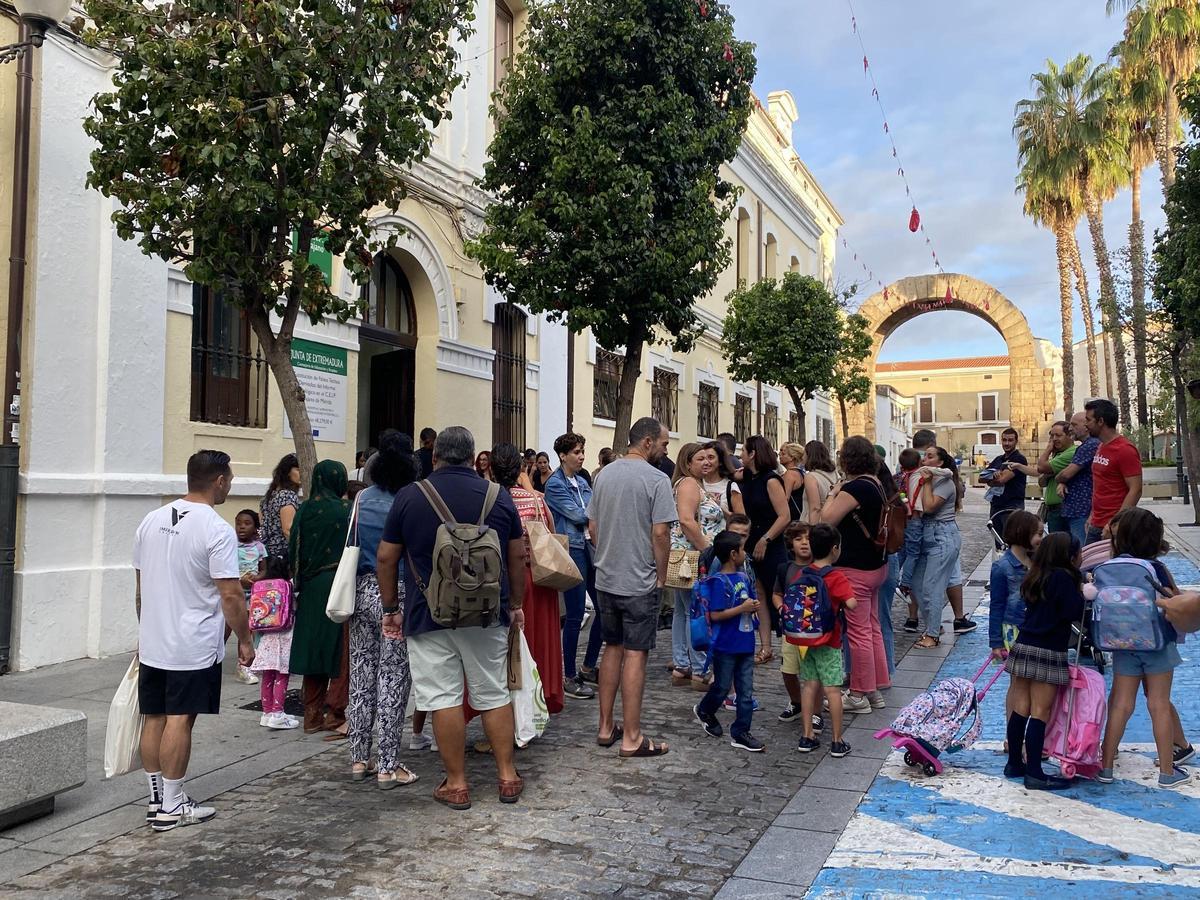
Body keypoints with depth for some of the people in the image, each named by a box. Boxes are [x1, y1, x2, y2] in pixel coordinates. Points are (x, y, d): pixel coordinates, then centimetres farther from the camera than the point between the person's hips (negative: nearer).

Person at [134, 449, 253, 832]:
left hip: (152, 643, 7)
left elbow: (141, 586, 14)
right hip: (194, 647, -7)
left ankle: (156, 798, 24)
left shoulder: (152, 521, 7)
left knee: (154, 719, 13)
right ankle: (172, 806, 9)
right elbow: (231, 594, -17)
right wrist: (244, 640, -6)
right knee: (179, 721, 0)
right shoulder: (217, 530, -16)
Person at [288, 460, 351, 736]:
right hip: (338, 586, -4)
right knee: (340, 651, 5)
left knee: (313, 648, 11)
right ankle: (334, 713, 5)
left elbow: (295, 551, 4)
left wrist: (300, 584, 12)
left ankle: (313, 716, 17)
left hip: (311, 589, 4)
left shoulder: (304, 510, 2)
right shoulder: (345, 511, -9)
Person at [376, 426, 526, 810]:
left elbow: (386, 558, 0)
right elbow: (517, 556, 7)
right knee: (494, 695, 13)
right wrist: (516, 604, 18)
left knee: (444, 699, 5)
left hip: (429, 616, -2)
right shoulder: (498, 496, 2)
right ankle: (507, 777, 19)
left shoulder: (410, 496, -3)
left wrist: (391, 608, 11)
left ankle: (456, 784, 12)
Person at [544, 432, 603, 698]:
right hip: (571, 549, -8)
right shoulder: (555, 484, -7)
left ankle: (588, 667, 23)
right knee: (575, 614, -3)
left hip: (590, 548, 8)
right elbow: (578, 515, -12)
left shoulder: (582, 482, 15)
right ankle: (569, 677, 9)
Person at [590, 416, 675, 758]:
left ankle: (606, 727, 23)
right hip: (640, 582, -7)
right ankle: (631, 737, 5)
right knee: (635, 654, -1)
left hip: (606, 578, 7)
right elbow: (660, 532, -16)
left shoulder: (604, 474, 7)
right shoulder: (656, 479, -13)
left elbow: (592, 525, 11)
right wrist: (661, 576, -5)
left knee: (612, 648, 16)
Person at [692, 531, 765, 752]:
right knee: (722, 687, 10)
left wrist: (754, 607, 1)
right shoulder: (719, 582, -16)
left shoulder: (744, 578, 7)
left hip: (745, 644, 7)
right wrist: (742, 608, -20)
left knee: (746, 691, 8)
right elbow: (715, 615, -20)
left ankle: (740, 733, 17)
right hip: (725, 646, -7)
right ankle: (704, 711, 38)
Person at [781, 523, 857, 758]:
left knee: (810, 686, 12)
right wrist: (839, 601, -5)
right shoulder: (836, 577, -16)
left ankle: (807, 737, 15)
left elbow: (782, 597, 7)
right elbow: (852, 604, -25)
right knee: (833, 689, 3)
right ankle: (837, 741, 10)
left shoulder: (800, 573, 1)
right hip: (828, 642, -5)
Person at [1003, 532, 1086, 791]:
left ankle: (1014, 763, 21)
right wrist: (1082, 591, 2)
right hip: (1047, 653, -7)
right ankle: (1034, 774, -2)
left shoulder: (1035, 577, 12)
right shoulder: (1063, 578, -11)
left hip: (1023, 646, 7)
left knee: (1020, 708, 12)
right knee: (1040, 711, -4)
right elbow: (1075, 612, -14)